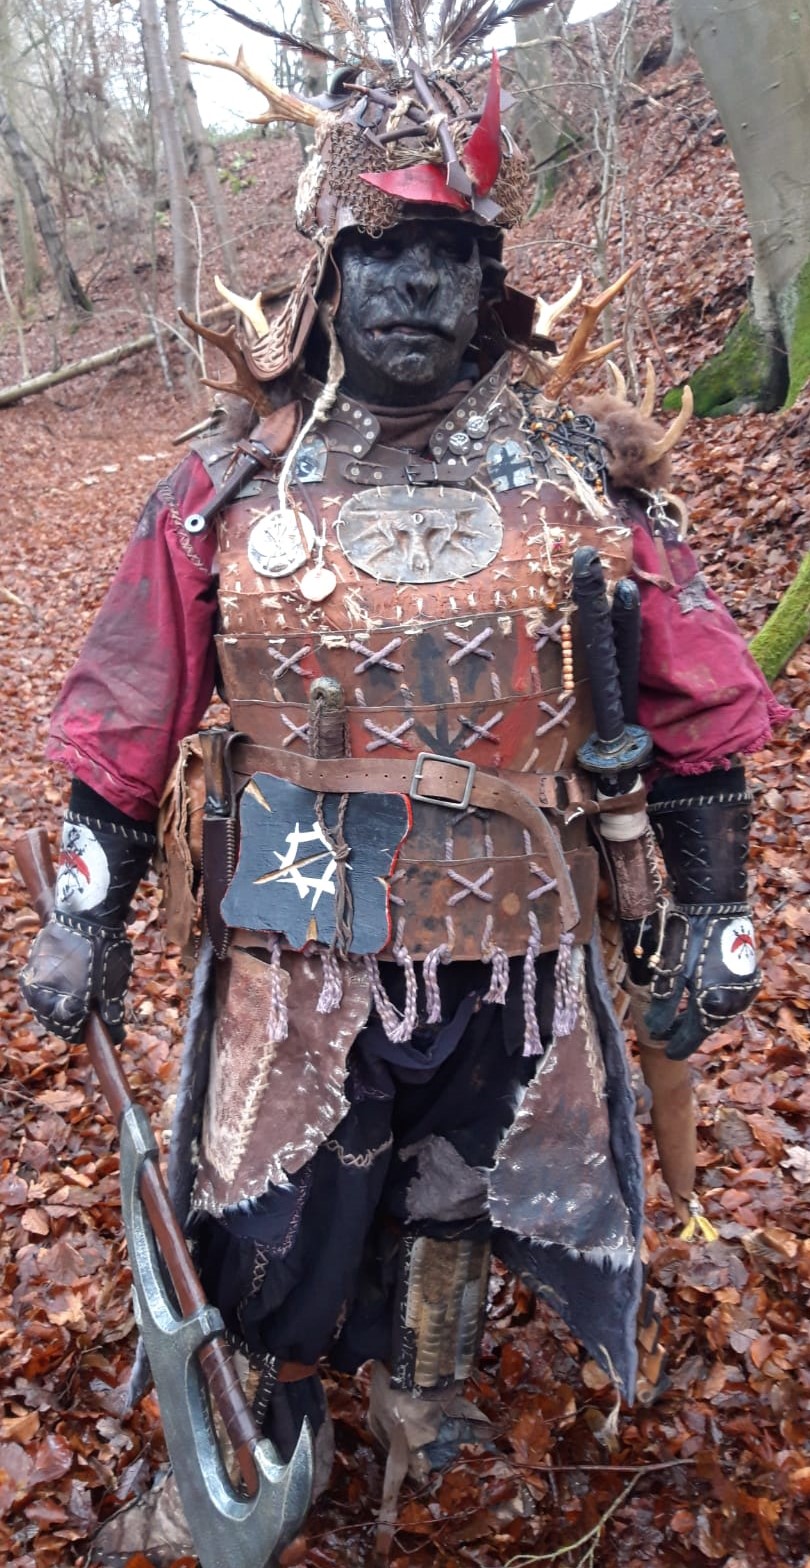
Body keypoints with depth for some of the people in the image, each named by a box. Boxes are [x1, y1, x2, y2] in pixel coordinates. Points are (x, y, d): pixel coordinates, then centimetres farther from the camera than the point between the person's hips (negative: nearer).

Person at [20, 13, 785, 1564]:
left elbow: (699, 710, 2)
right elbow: (125, 713, 1)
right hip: (292, 949, 0)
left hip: (508, 955, 1)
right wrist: (85, 913, 1)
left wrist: (710, 916, 3)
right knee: (265, 1234, 13)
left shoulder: (579, 486, -4)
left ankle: (422, 1387, 55)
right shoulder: (229, 485, -5)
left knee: (453, 1211, 23)